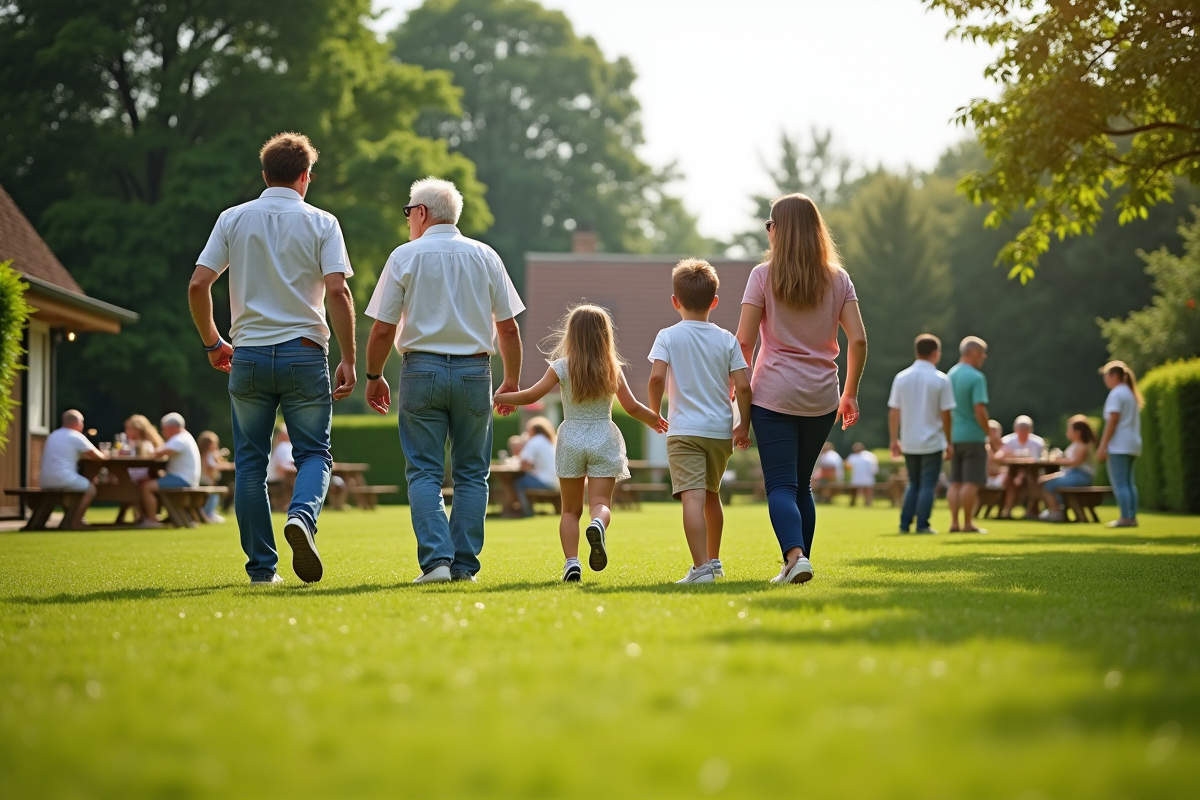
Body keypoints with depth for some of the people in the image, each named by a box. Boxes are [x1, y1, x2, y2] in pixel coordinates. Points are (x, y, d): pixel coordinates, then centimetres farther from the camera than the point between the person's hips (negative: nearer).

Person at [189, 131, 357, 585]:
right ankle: (302, 515, -23)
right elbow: (337, 292, -10)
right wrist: (348, 360, -6)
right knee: (314, 453, 8)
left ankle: (262, 568, 9)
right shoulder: (321, 223, 0)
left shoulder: (233, 219, 5)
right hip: (304, 353, -2)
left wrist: (212, 343, 13)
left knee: (251, 462, 9)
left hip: (248, 355, 2)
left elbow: (198, 285, 0)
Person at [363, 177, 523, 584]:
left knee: (424, 471, 1)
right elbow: (508, 328, 6)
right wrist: (512, 381, 16)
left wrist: (374, 376, 10)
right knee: (471, 473, 8)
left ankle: (436, 559, -13)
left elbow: (382, 329, -3)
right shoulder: (485, 256, 7)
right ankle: (463, 565, 4)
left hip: (422, 370, -2)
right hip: (474, 372, 2)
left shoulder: (405, 256, 0)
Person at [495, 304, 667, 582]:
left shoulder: (561, 367, -3)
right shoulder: (613, 369, 2)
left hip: (572, 438, 0)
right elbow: (632, 407, 3)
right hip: (604, 438, 0)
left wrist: (499, 397, 8)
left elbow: (531, 396, -7)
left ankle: (571, 562, -5)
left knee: (570, 509, 8)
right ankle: (598, 524, -39)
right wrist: (656, 421, 21)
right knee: (601, 502, -4)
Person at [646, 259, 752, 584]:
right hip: (721, 430, 4)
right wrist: (744, 425, 9)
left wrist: (654, 412, 1)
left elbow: (656, 377, -15)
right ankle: (713, 561, 36)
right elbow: (742, 385, -1)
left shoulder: (668, 336, -2)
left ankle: (701, 568, -28)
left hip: (685, 430, -4)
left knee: (693, 497, -15)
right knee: (711, 495, 22)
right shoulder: (726, 339, 5)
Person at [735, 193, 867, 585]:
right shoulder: (837, 278, 5)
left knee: (780, 484, -5)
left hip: (774, 394, -4)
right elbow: (858, 340, -1)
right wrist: (850, 393, 9)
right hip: (821, 397, 4)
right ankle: (797, 563, 18)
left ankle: (795, 555, -25)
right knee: (802, 484, 17)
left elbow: (744, 341, -9)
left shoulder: (764, 276, -4)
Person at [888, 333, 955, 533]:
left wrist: (894, 439, 11)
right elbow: (945, 415, -7)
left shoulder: (901, 378, 1)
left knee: (913, 484, 16)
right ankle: (922, 525, -1)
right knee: (928, 485, 3)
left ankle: (905, 524, 9)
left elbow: (893, 412, 2)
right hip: (932, 442, -4)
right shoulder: (940, 379, -9)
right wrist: (949, 442, 2)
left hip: (909, 442, 4)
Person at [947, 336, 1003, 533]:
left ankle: (954, 523, 7)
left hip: (954, 436, 7)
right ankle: (968, 523, 0)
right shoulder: (976, 377, -14)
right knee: (971, 482, -2)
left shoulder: (950, 375, 9)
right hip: (973, 436, -7)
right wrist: (990, 435, -11)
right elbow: (979, 410, -19)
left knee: (955, 482, 8)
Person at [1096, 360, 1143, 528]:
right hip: (1132, 445, 10)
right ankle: (1132, 517, 9)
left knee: (1119, 483, -8)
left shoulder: (1116, 394, -10)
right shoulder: (1131, 394, 18)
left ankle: (1126, 518, -12)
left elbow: (1112, 421, -16)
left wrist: (1103, 446, -16)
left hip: (1119, 446, -10)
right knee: (1129, 482, 11)